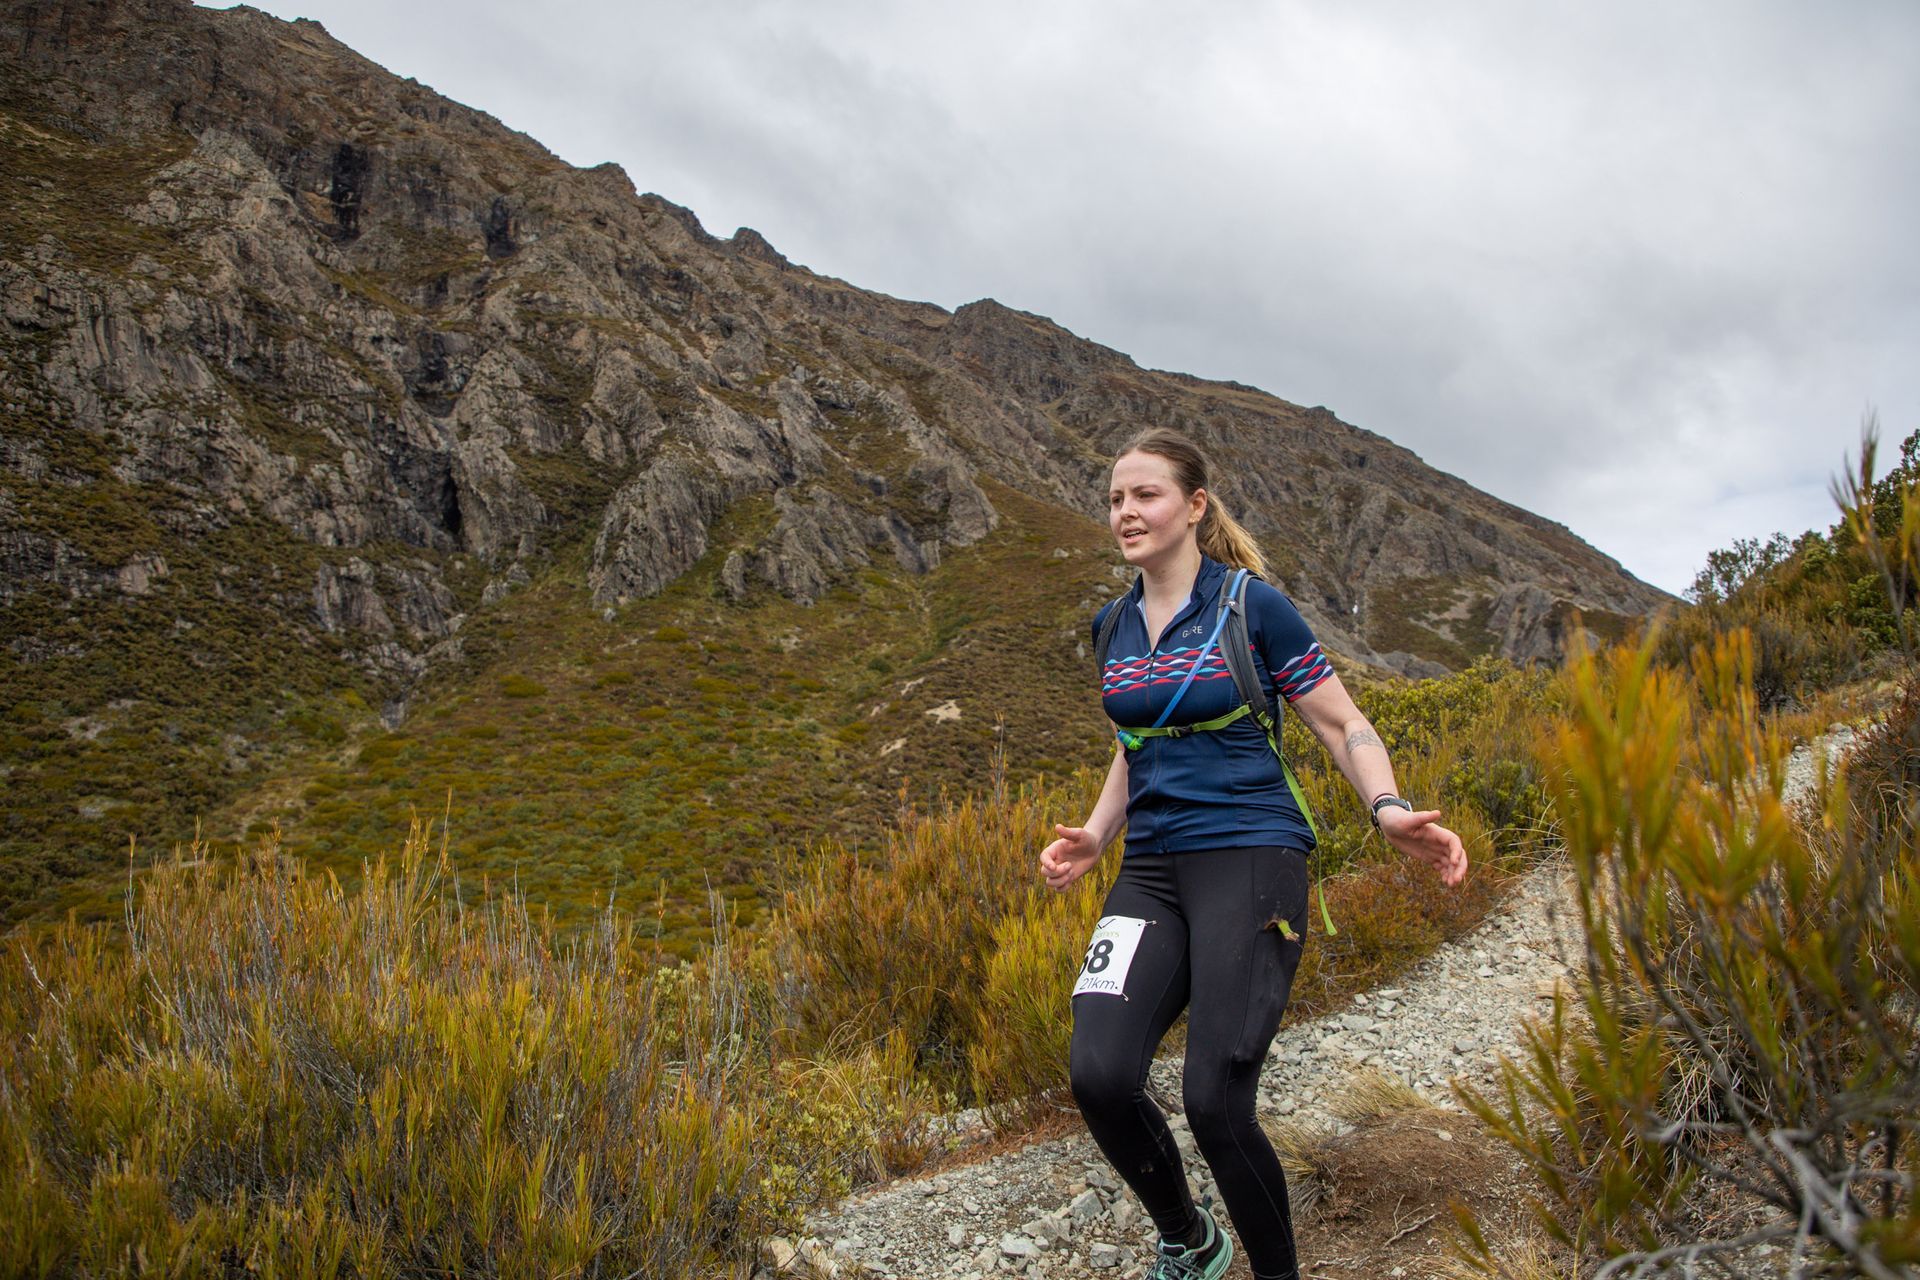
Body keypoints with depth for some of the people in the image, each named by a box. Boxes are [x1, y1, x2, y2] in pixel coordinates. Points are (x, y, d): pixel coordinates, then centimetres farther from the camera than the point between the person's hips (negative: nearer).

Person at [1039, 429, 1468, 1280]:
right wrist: (1093, 837, 9)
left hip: (1250, 856, -5)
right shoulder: (1114, 626, 13)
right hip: (1151, 868, 5)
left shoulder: (1254, 605, -3)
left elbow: (1342, 725, 0)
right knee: (1097, 1075, -15)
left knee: (1214, 1101, -16)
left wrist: (1388, 811, -18)